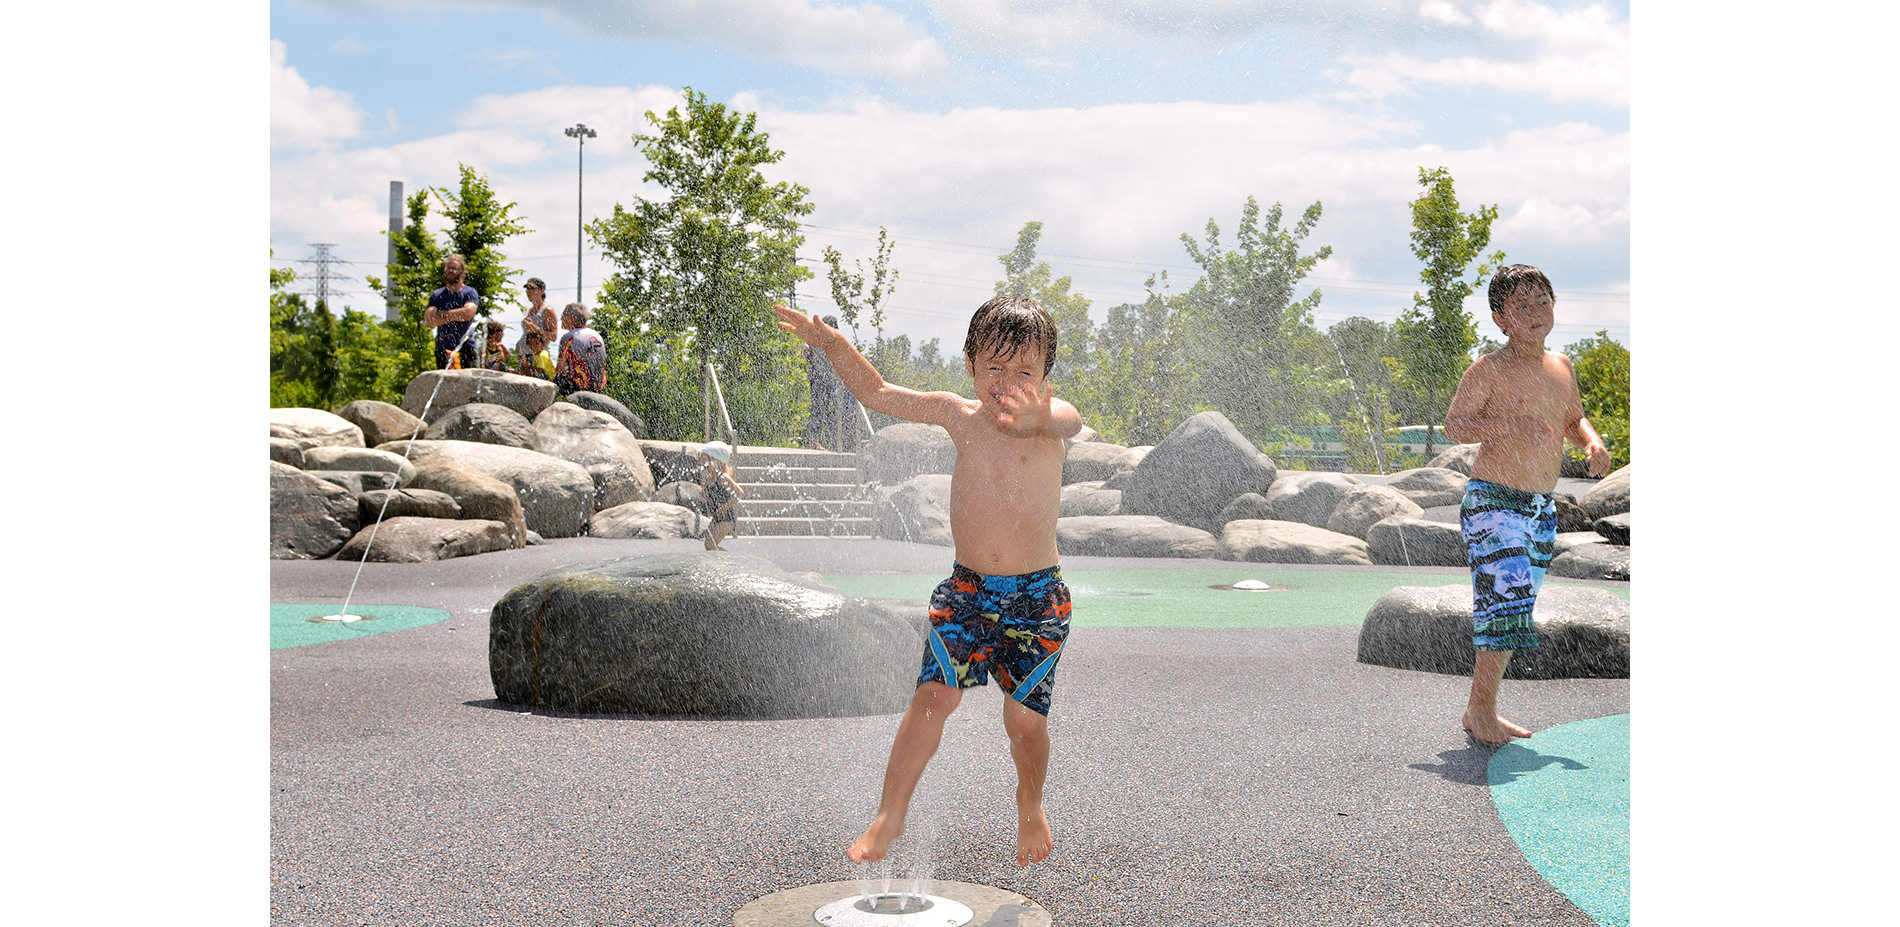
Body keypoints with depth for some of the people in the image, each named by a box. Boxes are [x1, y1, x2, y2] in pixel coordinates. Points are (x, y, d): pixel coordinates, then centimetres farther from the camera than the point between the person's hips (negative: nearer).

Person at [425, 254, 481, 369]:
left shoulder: (470, 293, 4)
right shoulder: (436, 296, 12)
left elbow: (468, 313, -15)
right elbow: (428, 320, -2)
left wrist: (441, 314, -5)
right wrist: (456, 316, -9)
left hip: (465, 348, -3)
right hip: (442, 349, 3)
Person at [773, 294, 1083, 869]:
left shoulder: (1053, 418, -10)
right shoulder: (958, 415, 0)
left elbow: (1067, 420, -36)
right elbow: (877, 394, 8)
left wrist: (1034, 416, -61)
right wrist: (832, 345, -6)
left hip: (1037, 595, -2)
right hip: (966, 588, 2)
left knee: (1026, 717, 2)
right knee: (933, 696, -9)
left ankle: (1030, 806, 32)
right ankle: (889, 816, 6)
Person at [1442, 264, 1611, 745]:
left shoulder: (1562, 367, 11)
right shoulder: (1489, 370, -9)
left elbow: (1574, 418, 25)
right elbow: (1454, 425, -10)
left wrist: (1593, 442, 4)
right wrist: (1507, 425, -25)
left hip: (1543, 507, 7)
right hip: (1493, 501, -7)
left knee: (1514, 610, 10)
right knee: (1505, 598, -15)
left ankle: (1484, 708, 20)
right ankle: (1480, 709, -2)